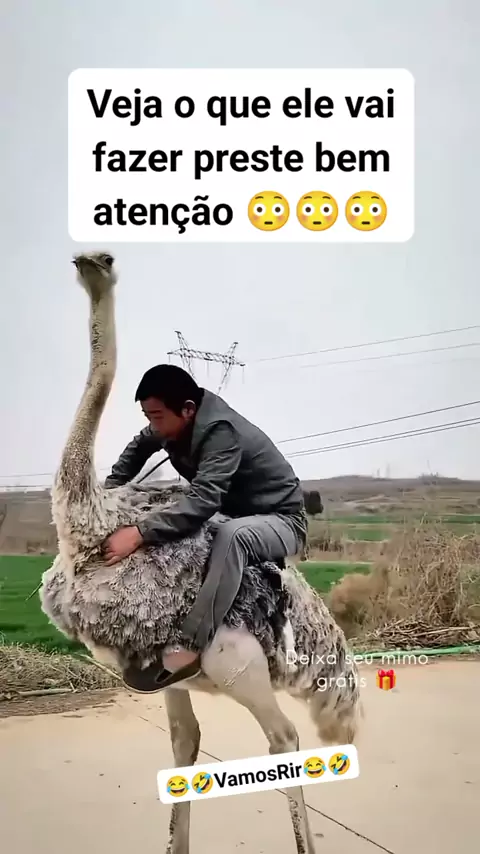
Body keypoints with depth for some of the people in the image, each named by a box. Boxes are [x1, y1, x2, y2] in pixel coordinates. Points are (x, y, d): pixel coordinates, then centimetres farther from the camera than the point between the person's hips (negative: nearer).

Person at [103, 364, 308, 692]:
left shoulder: (220, 430, -31)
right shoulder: (177, 420, -6)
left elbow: (202, 502, -42)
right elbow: (138, 447, 14)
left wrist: (139, 533, -48)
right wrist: (108, 493, 3)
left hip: (281, 520, -9)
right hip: (235, 515, 9)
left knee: (233, 535, -41)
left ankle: (191, 648, -41)